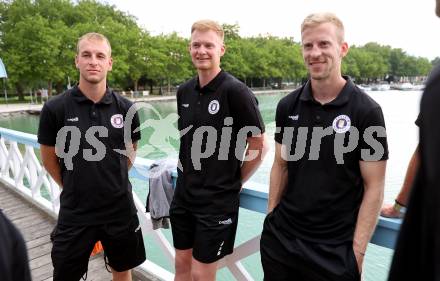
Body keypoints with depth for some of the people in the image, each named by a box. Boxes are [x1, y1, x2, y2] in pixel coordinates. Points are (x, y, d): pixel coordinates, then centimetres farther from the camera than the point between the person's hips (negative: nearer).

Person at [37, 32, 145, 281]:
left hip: (120, 209, 2)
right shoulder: (55, 108, -11)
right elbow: (49, 159, 2)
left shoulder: (126, 108, -6)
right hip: (74, 212, -1)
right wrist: (73, 187, 9)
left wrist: (114, 182, 10)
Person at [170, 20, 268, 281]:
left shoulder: (235, 91, -16)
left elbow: (259, 145, -12)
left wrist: (235, 182, -5)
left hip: (217, 200, -5)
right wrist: (190, 173, 11)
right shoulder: (184, 91, 4)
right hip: (184, 195, 6)